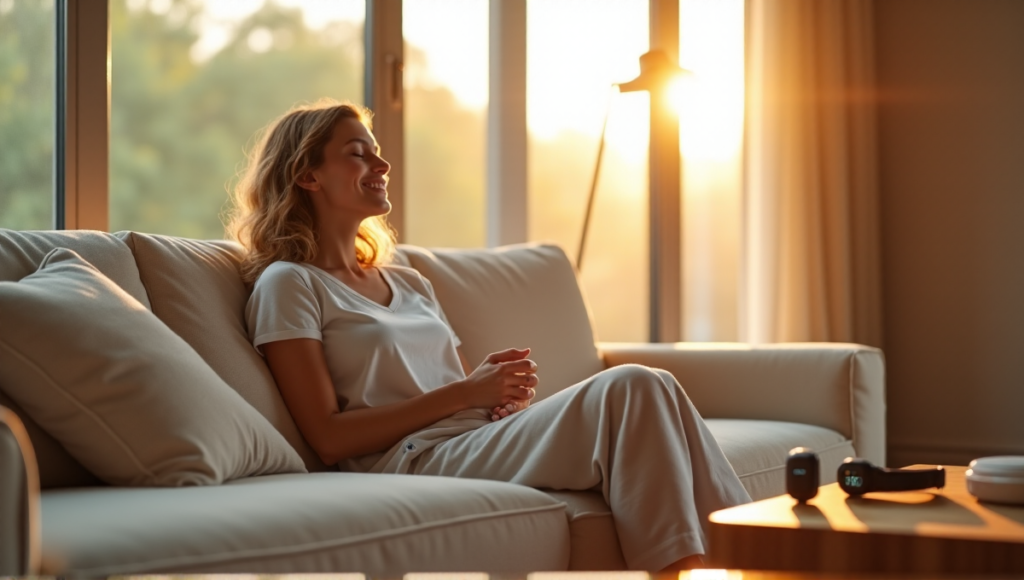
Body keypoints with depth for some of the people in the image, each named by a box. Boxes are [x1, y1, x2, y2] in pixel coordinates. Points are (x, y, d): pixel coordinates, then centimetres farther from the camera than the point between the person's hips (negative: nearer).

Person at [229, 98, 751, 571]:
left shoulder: (409, 283, 27)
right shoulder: (287, 284, 4)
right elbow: (329, 438, -6)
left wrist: (504, 392, -1)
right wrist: (464, 393, -10)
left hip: (483, 443, 7)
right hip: (416, 459, -7)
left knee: (648, 390, -22)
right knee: (631, 388, -27)